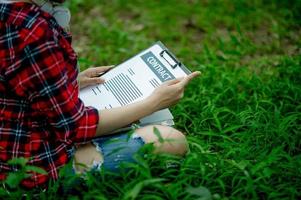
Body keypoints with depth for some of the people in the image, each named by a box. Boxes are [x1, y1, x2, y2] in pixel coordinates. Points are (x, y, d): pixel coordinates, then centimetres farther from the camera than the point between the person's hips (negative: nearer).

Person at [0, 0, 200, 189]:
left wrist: (73, 82, 6)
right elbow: (74, 126, -20)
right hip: (36, 162, -10)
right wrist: (155, 102, -12)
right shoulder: (28, 28, -29)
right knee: (172, 142, -14)